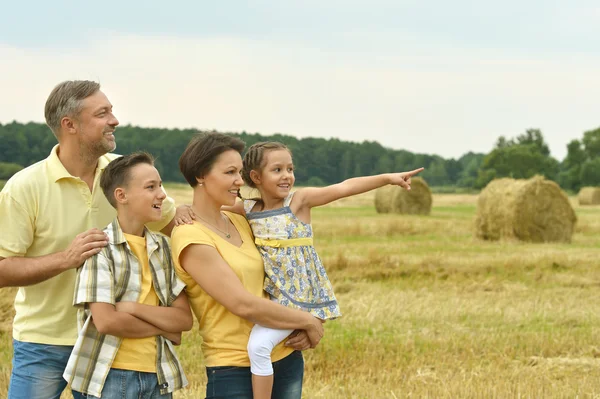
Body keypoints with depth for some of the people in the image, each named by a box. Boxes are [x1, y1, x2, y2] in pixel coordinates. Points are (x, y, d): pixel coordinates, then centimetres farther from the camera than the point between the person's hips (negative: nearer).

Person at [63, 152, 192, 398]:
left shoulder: (164, 248, 9)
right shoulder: (100, 247, -7)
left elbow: (185, 319, 1)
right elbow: (106, 321, -16)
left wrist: (134, 308, -13)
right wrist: (164, 327, -6)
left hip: (159, 377, 5)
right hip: (113, 377, -5)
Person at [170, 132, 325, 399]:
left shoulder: (240, 222, 10)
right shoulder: (190, 238, -13)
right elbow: (244, 305, -18)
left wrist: (303, 330, -1)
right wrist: (308, 321, -8)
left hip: (286, 359, 7)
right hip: (234, 370, -7)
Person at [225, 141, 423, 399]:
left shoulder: (299, 200, -8)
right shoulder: (247, 209, 2)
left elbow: (345, 188, -16)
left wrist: (388, 178, -21)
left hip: (303, 296, -6)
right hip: (278, 295, 6)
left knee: (258, 345, -19)